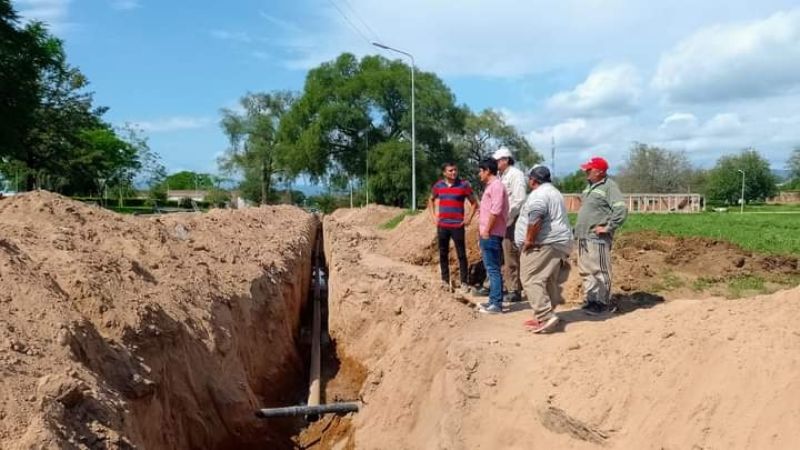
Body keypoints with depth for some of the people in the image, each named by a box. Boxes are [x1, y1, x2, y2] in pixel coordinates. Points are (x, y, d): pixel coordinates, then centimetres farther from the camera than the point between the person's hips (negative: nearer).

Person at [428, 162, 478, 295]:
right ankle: (445, 281, 19)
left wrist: (469, 218, -5)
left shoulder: (464, 185, -4)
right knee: (443, 254, 9)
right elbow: (431, 200, 23)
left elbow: (474, 203, 3)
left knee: (461, 255, -1)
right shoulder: (438, 185, 6)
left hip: (458, 225, -3)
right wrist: (433, 216, 12)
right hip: (442, 226, 4)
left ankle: (464, 283, 3)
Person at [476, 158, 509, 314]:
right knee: (492, 268, 13)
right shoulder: (490, 186, 18)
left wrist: (486, 231, -19)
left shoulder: (496, 185, -13)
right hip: (488, 234, 10)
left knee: (493, 269, -8)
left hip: (491, 234, -10)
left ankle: (496, 304, -6)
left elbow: (496, 210, -21)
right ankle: (494, 301, 20)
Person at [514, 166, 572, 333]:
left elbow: (535, 218, -28)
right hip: (557, 244, 11)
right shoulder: (553, 192, 22)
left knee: (531, 280, -11)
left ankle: (546, 316, -17)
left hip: (543, 244, -11)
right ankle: (543, 316, 17)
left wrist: (529, 240, -19)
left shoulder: (539, 194, -13)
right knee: (547, 281, 12)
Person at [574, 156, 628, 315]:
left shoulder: (609, 186, -10)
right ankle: (590, 300, 24)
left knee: (600, 271, -4)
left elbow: (621, 210, -20)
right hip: (583, 237, 9)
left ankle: (603, 303, 4)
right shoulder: (590, 186, 17)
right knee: (586, 271, 14)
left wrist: (608, 227, -17)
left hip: (597, 237, -9)